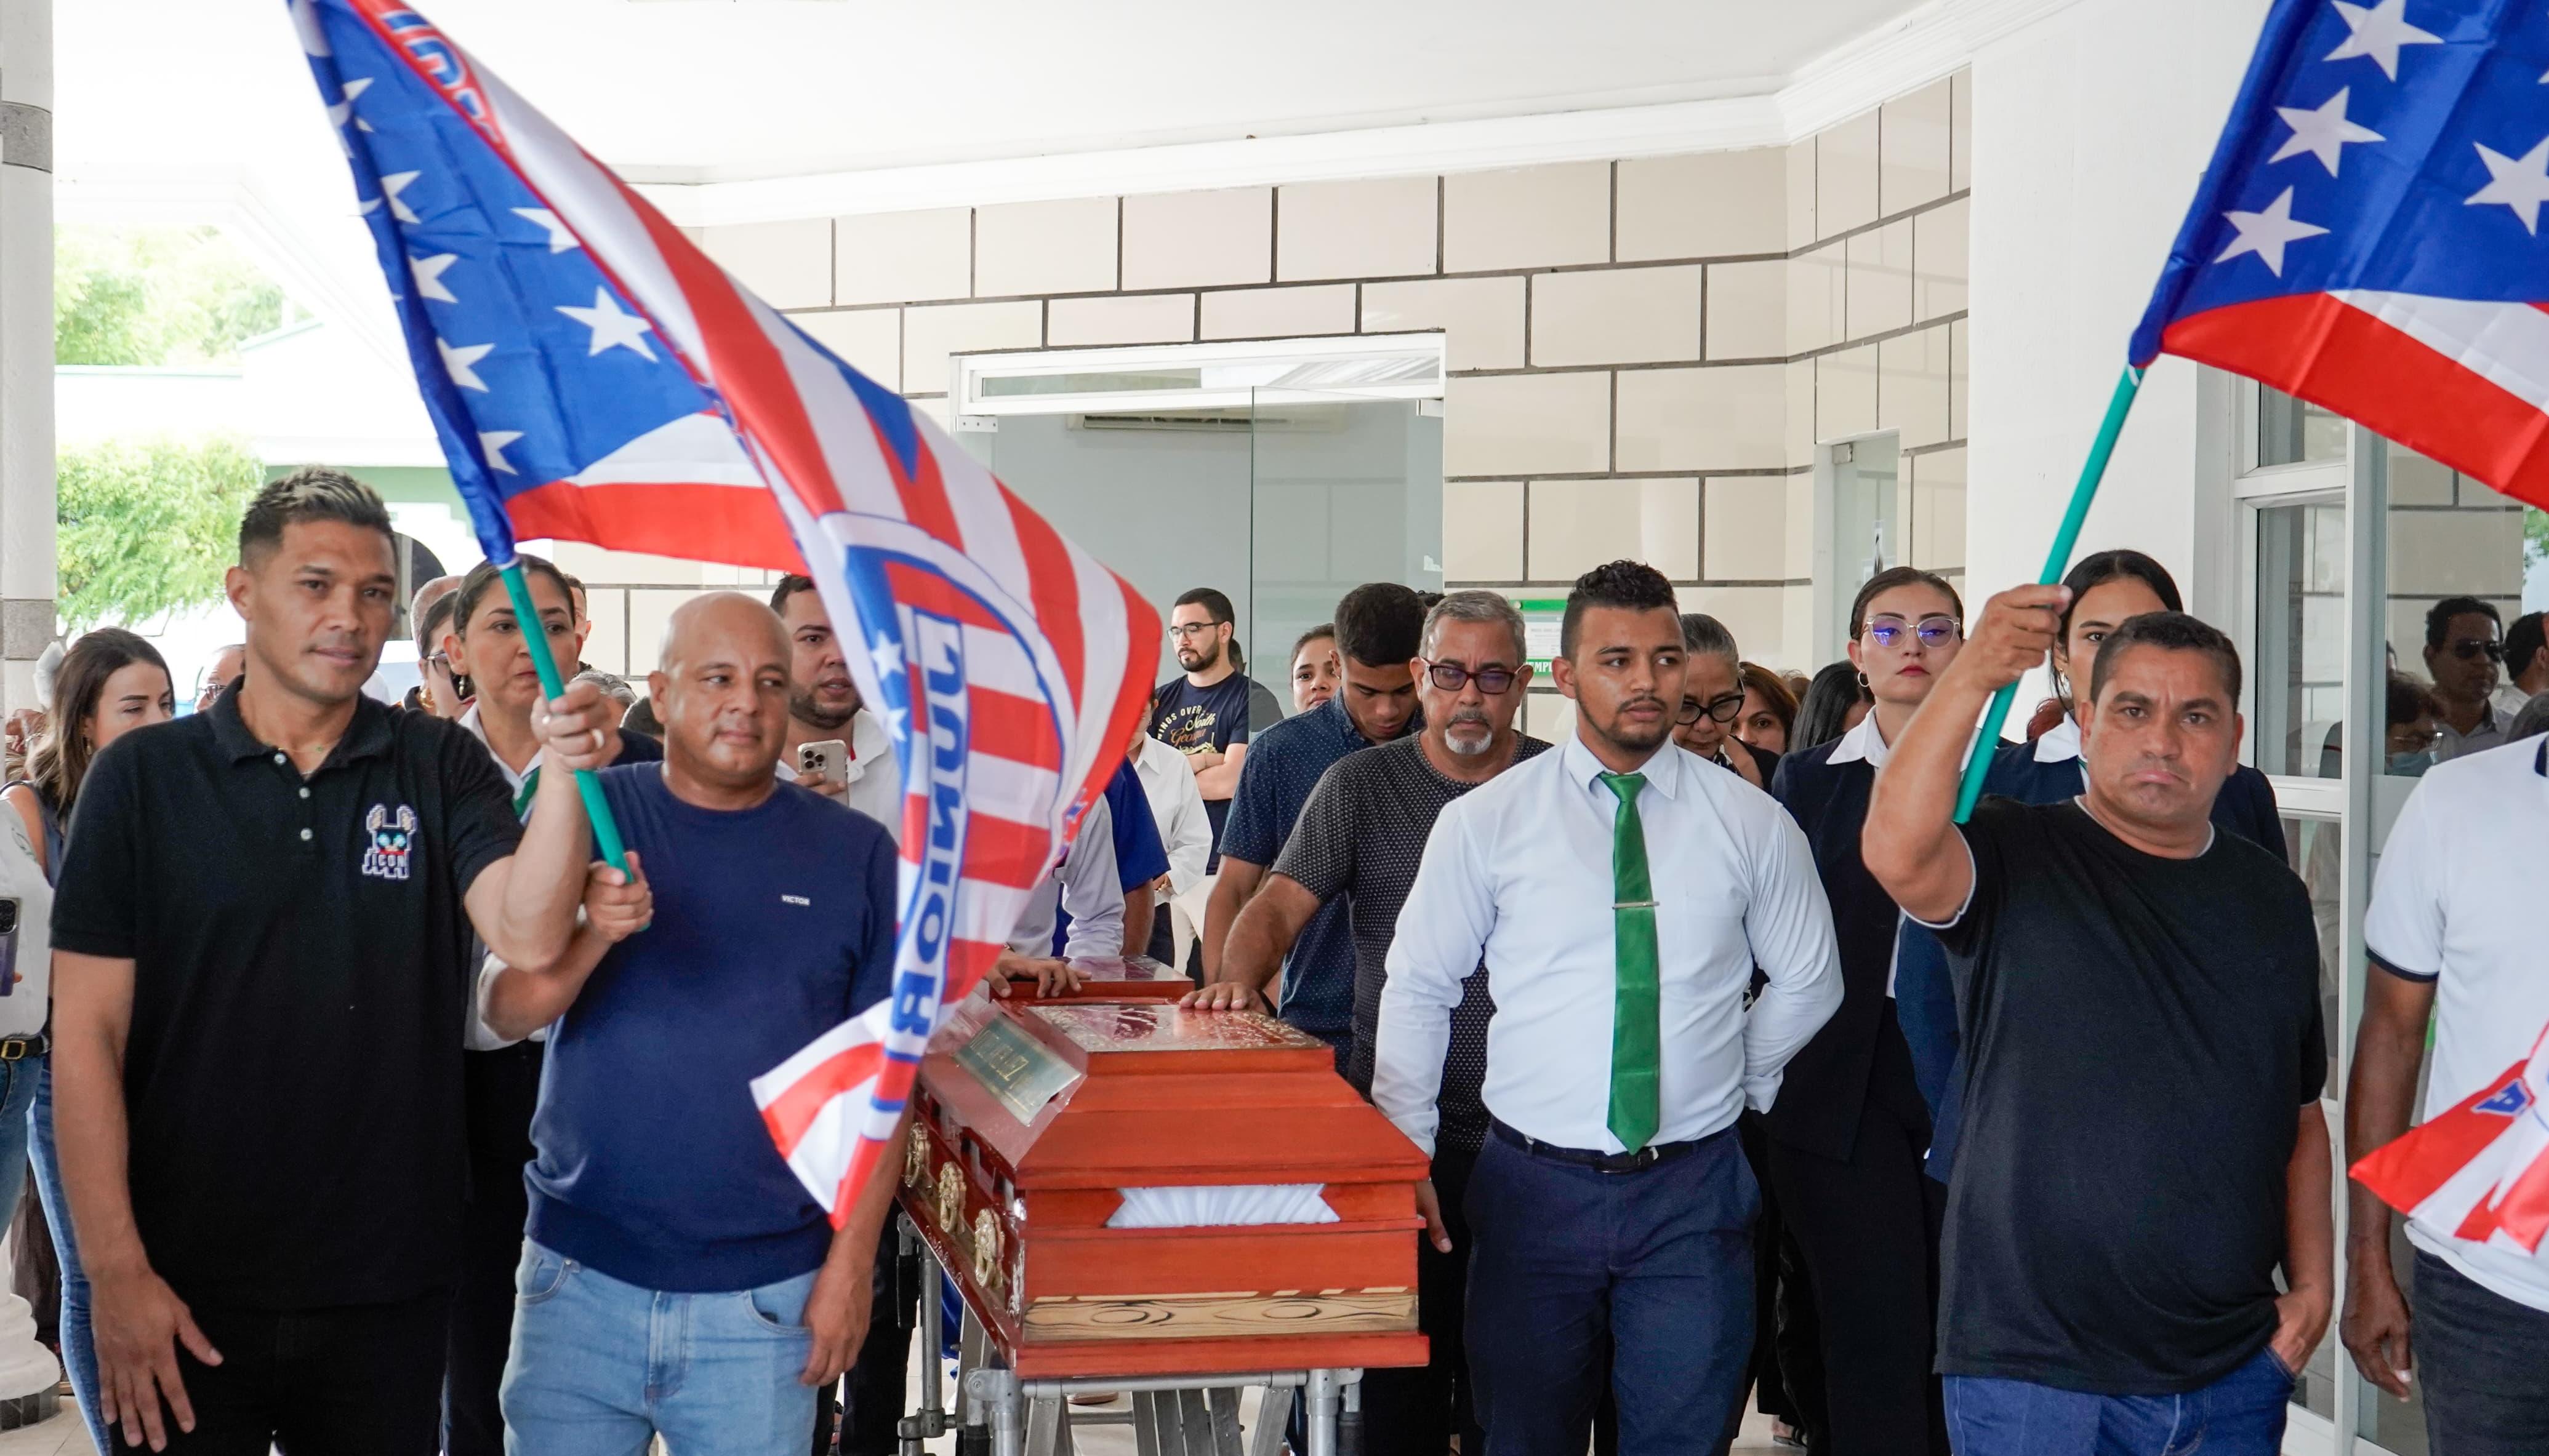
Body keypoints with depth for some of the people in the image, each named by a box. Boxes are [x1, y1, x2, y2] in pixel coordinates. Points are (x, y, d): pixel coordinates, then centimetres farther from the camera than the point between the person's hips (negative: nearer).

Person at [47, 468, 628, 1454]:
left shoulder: (443, 770, 2)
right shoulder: (143, 778, -2)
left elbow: (528, 936, -13)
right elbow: (87, 1032, -4)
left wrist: (567, 772, -29)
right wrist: (116, 1269, -10)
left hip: (389, 1287, 1)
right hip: (188, 1288, -1)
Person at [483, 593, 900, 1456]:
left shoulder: (858, 855, 0)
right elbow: (503, 1013, -3)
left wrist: (851, 1262, -5)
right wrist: (590, 938, -23)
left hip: (767, 1303, -1)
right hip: (579, 1284, 1)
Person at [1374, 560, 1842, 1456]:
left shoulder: (1752, 824, 2)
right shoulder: (1483, 821, -1)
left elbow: (1807, 981, 16)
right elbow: (1418, 990, 4)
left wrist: (1741, 1086, 12)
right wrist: (1407, 1159, 2)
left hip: (1696, 1190, 1)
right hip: (1534, 1185, 0)